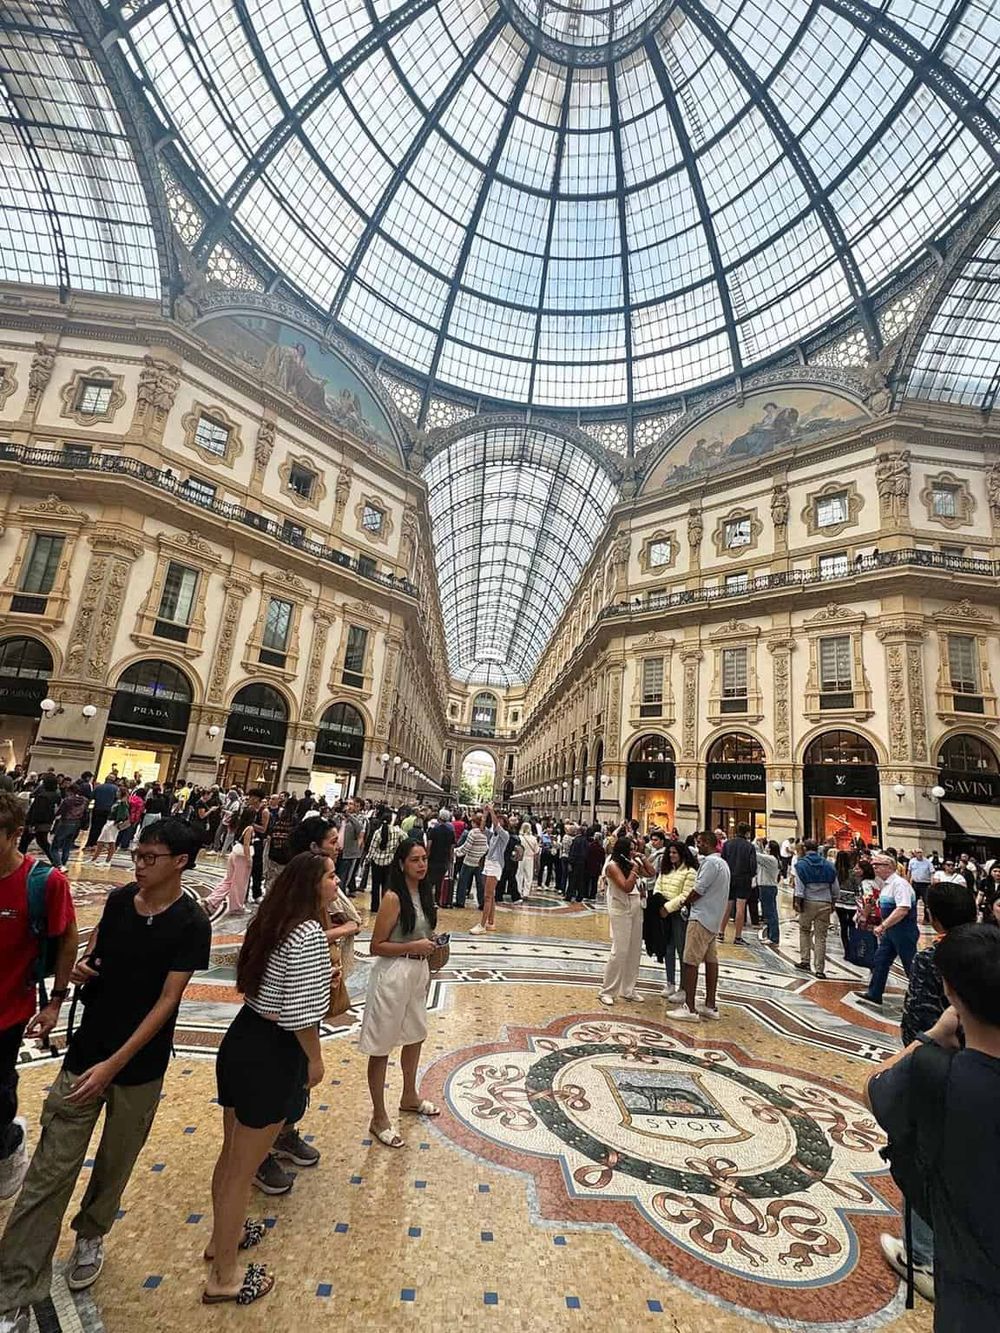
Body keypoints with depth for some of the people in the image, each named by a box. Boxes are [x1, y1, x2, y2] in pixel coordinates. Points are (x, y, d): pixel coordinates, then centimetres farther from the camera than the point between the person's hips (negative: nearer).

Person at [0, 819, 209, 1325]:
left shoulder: (190, 924, -20)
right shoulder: (119, 899, -5)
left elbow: (167, 1001, -18)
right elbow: (95, 951, 11)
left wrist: (113, 1066, -21)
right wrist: (81, 968, -11)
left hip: (140, 1067, -2)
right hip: (84, 1052, 3)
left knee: (115, 1163, 18)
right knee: (50, 1170, 3)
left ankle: (91, 1234, 45)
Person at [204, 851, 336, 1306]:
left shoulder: (272, 921, 2)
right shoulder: (309, 934, -26)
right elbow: (302, 1013, -24)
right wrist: (315, 1059, -7)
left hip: (241, 1039, 9)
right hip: (271, 1056, -9)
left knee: (231, 1153, 28)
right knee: (242, 1170, 13)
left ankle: (223, 1235, 51)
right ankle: (224, 1278, 34)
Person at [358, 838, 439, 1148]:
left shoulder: (424, 893, 1)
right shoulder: (393, 897, -21)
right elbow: (376, 946, -18)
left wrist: (429, 946, 4)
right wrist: (413, 947, -23)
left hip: (418, 972, 8)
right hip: (392, 974, -8)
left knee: (415, 1036, 25)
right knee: (382, 1047, 9)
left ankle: (409, 1097, 48)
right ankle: (379, 1119, 27)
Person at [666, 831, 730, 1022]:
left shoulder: (710, 862, -17)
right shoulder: (722, 862, 14)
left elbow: (697, 891, -18)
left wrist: (685, 902, -1)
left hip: (702, 918, -10)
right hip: (714, 918, 10)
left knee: (691, 961, -6)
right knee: (711, 960, 13)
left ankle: (689, 1008, -4)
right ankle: (710, 1006, 19)